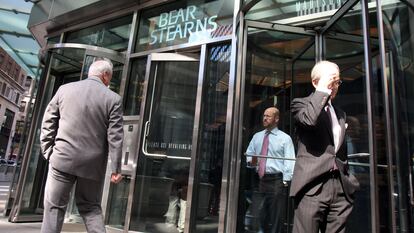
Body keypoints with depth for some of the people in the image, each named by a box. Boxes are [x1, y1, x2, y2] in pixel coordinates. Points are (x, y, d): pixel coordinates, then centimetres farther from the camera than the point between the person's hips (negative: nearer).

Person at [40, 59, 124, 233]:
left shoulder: (64, 89, 4)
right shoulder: (113, 99, -4)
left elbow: (48, 123, 6)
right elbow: (115, 137, -6)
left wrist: (49, 152, 13)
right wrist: (116, 169, -2)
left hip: (63, 158, 1)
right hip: (93, 163, 0)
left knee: (54, 206, 11)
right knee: (91, 206, 16)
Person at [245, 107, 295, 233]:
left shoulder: (285, 138, 1)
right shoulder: (257, 136, 14)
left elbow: (289, 162, -6)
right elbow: (248, 154, 17)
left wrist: (285, 181, -14)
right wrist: (251, 161, -6)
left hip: (276, 180, -3)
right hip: (259, 180, 4)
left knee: (275, 219, 5)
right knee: (256, 216, 2)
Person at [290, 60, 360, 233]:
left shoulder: (340, 114, 23)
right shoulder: (301, 103, 3)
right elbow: (310, 119, -21)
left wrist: (348, 179, 16)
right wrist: (323, 89, -10)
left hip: (340, 187, 6)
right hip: (313, 185, -6)